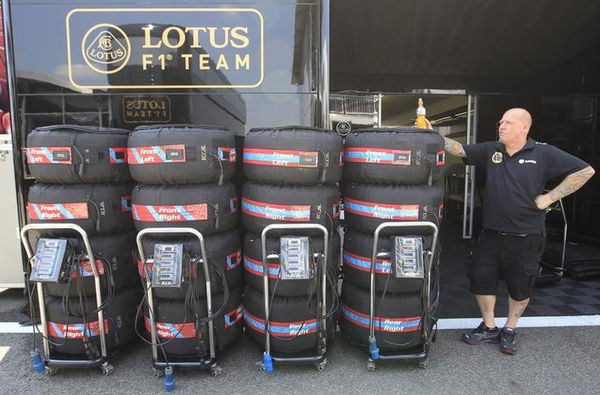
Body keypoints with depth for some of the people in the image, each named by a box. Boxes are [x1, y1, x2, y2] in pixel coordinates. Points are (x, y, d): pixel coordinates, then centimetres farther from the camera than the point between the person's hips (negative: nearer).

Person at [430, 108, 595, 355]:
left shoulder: (544, 154, -5)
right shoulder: (490, 150, 4)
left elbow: (585, 171, -4)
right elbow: (458, 149, -3)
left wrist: (551, 197, -8)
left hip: (526, 237, -3)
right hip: (492, 234, 3)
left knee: (520, 287, 9)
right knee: (480, 279, 5)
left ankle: (509, 330, 31)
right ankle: (489, 329, 25)